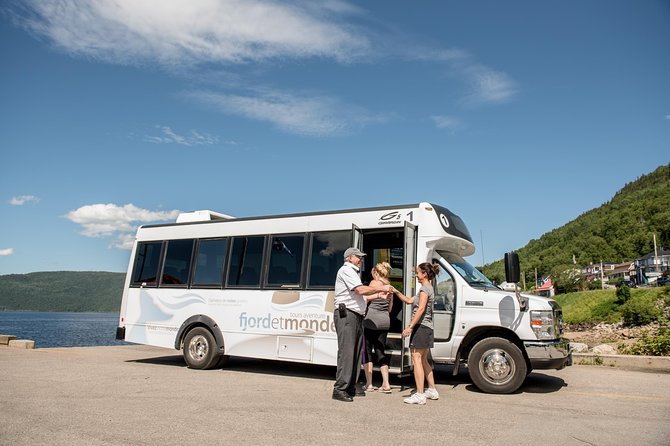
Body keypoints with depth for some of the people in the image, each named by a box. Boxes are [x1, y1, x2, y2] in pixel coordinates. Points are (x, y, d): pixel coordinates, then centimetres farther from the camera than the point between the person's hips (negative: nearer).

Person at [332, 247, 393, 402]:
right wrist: (381, 288, -8)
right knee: (346, 352, -12)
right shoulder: (346, 270, -6)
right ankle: (340, 389, -9)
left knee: (356, 352, 10)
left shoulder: (354, 272, 25)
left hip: (356, 316, 10)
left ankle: (351, 386, 16)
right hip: (346, 315, -10)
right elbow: (361, 290, -17)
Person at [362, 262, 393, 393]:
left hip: (372, 318, -6)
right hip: (385, 320, 6)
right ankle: (386, 384, 6)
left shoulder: (374, 283, -3)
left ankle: (369, 384, 4)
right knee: (380, 351, 12)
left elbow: (367, 298, -7)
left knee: (367, 351, 4)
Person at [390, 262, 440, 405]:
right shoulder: (429, 288, 20)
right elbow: (409, 300, 22)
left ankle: (419, 394, -9)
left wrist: (410, 326, -24)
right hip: (427, 328, 10)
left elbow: (421, 309, -22)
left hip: (420, 326, -10)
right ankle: (432, 390, 26)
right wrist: (396, 292, 12)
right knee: (423, 361, 18)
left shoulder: (425, 288, -11)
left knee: (416, 359, -9)